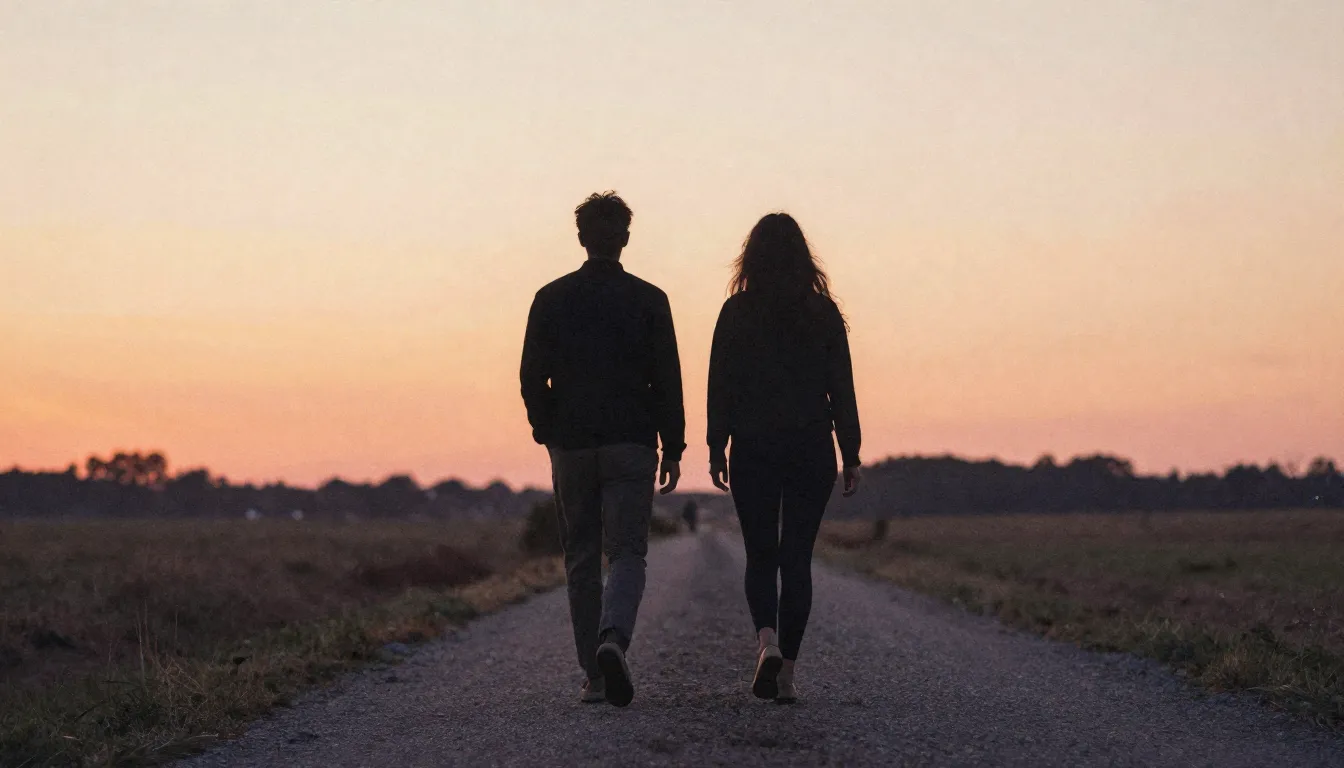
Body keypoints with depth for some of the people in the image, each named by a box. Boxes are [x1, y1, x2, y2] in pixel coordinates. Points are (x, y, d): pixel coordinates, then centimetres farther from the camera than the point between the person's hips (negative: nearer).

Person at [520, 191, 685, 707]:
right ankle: (614, 637, -27)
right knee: (627, 552, 0)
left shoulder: (551, 300, 3)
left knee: (581, 559, 9)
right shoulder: (648, 300, 0)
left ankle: (595, 675, 10)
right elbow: (667, 379, -1)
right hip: (631, 445, -1)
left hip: (571, 446, 1)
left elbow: (532, 378, 3)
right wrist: (673, 448, 4)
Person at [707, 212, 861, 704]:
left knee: (760, 555, 10)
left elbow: (720, 385, -3)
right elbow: (842, 389, 1)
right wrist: (851, 455, 5)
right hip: (812, 449, 1)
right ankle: (786, 673, 4)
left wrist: (716, 449, 3)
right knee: (797, 557, 6)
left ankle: (767, 641, -16)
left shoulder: (737, 311, -2)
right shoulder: (823, 312, 1)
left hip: (753, 451, -1)